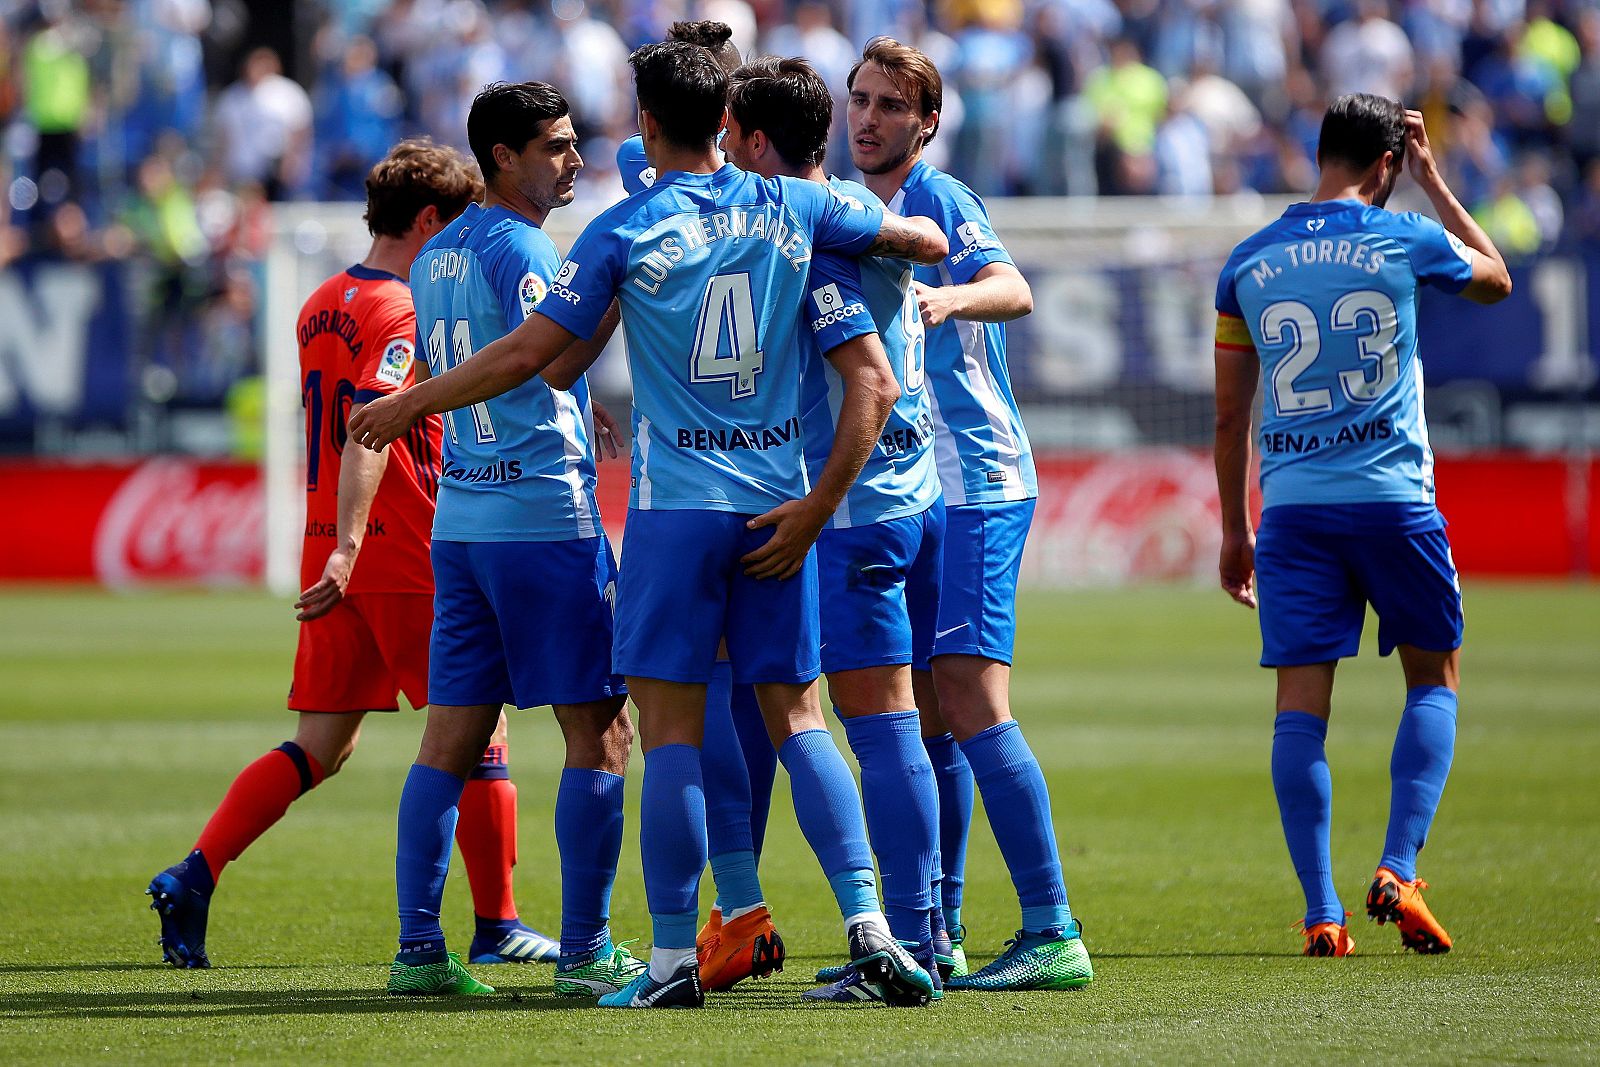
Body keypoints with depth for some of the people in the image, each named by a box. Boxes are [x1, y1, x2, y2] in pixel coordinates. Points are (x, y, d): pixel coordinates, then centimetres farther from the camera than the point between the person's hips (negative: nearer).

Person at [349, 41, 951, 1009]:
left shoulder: (626, 231, -6)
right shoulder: (792, 210, 4)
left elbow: (528, 354, -6)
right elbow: (927, 241, 14)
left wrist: (407, 407, 7)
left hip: (676, 506, -3)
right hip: (779, 503, 3)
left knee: (672, 728, -1)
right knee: (796, 717, 7)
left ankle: (675, 958, -3)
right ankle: (868, 922, -5)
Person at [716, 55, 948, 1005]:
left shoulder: (810, 241, -15)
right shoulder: (862, 205, 11)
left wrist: (814, 504, -18)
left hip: (861, 508, -9)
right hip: (924, 491, 9)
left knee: (880, 723, -7)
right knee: (901, 725, 10)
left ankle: (903, 946, -8)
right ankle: (920, 933, 12)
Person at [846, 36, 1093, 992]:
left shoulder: (942, 202, -8)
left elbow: (1013, 290, -27)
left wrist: (950, 297, -46)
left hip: (975, 483, -8)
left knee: (970, 697, -15)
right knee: (927, 716, 10)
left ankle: (1053, 934, -17)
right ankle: (934, 936, 15)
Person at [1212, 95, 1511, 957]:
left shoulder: (1248, 263, 6)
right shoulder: (1405, 242, -1)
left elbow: (1229, 415, 11)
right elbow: (1496, 279, 22)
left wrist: (1234, 530, 19)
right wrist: (1434, 181, 26)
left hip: (1292, 506, 2)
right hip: (1392, 497, -2)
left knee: (1301, 706, 1)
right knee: (1433, 681, 13)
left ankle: (1320, 912, -6)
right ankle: (1398, 871, -4)